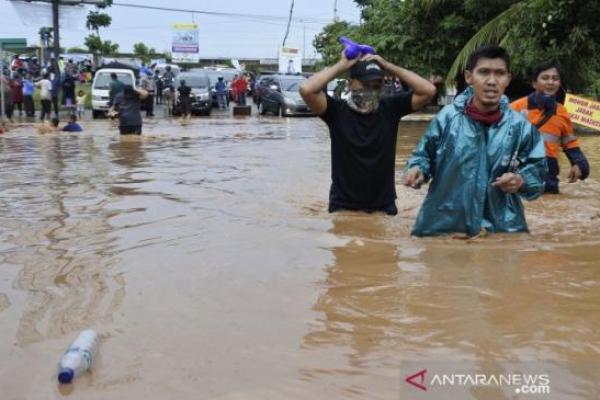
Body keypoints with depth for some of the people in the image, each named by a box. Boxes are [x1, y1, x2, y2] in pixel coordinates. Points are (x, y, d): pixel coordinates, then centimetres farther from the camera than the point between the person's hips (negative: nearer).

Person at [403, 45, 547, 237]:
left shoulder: (520, 126, -4)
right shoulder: (447, 117, -6)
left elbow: (538, 170, 5)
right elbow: (425, 154, 6)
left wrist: (521, 181, -15)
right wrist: (417, 169, -14)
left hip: (500, 228, 1)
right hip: (443, 225, 0)